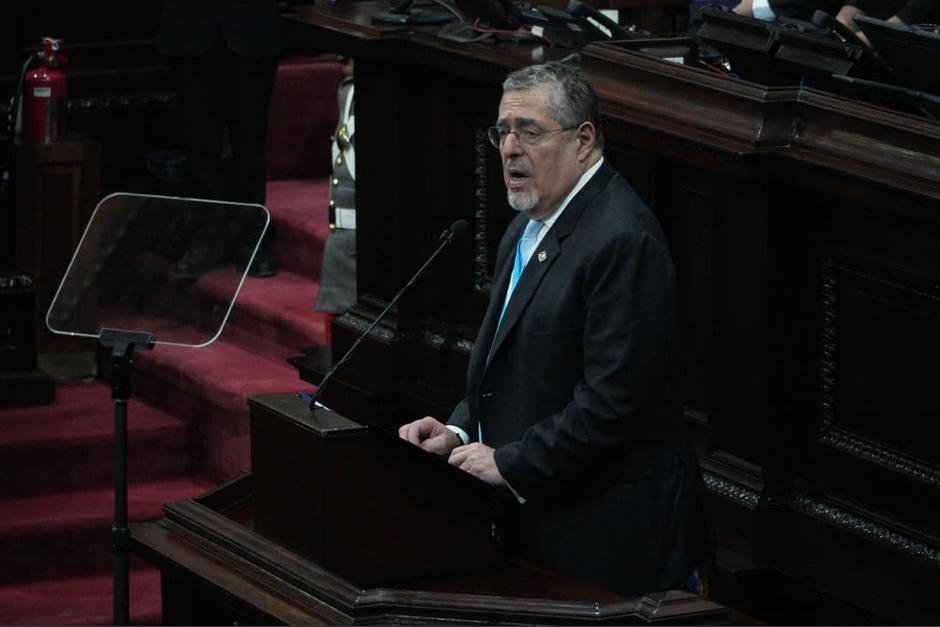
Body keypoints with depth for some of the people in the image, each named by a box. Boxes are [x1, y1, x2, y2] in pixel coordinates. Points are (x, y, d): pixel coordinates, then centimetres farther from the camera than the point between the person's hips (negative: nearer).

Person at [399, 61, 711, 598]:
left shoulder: (623, 241, -18)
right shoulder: (528, 227, 14)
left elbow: (611, 399, -22)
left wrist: (510, 465, -17)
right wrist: (459, 432, 4)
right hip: (535, 517, 9)